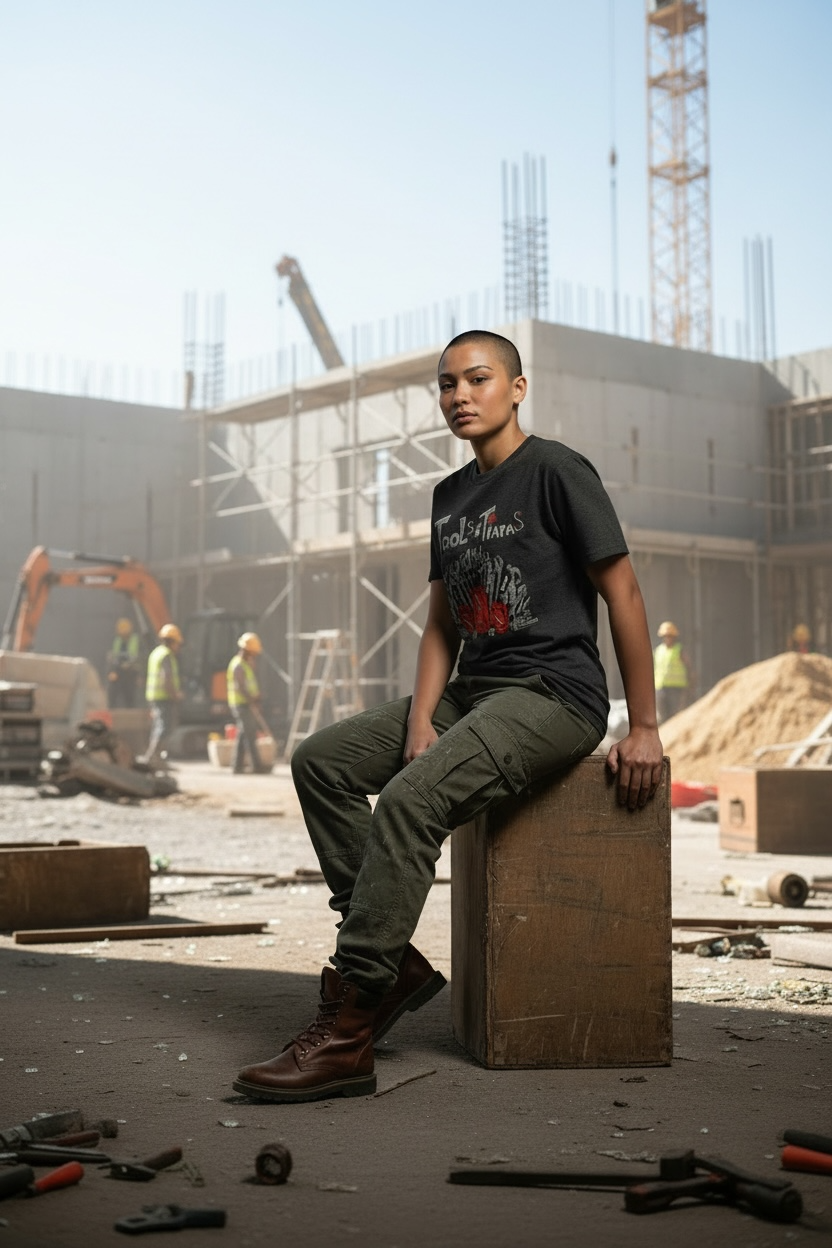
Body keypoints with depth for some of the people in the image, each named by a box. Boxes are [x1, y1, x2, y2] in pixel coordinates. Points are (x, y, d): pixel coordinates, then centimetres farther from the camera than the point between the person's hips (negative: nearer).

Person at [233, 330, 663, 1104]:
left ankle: (347, 1030, -28)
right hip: (474, 689, 9)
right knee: (321, 760, -1)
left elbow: (622, 594, -8)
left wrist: (644, 730, -10)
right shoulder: (450, 496, 17)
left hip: (554, 693, -9)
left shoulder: (555, 472, -6)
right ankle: (393, 958, -5)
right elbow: (442, 624, 15)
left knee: (409, 800, -29)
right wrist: (420, 721, -2)